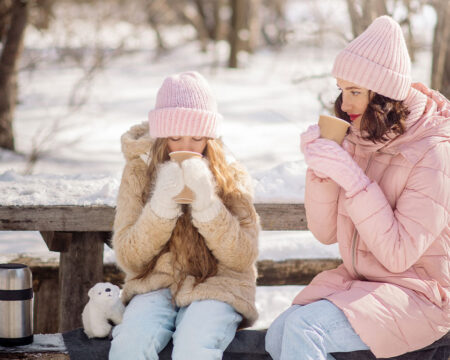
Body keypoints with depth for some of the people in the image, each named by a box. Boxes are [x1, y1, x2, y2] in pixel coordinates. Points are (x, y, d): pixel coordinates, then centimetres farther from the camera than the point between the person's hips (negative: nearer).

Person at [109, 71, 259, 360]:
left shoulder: (232, 177, 3)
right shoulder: (139, 172, 4)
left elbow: (243, 258, -5)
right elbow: (128, 258, -1)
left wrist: (207, 204, -18)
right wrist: (161, 207, -17)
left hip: (216, 288, -1)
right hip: (156, 286, 1)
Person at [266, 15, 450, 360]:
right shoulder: (358, 140, 1)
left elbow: (399, 255, -21)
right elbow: (326, 232, 4)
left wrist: (352, 178, -27)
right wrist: (319, 169, -13)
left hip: (418, 293, -7)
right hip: (358, 280, 7)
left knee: (303, 329, -26)